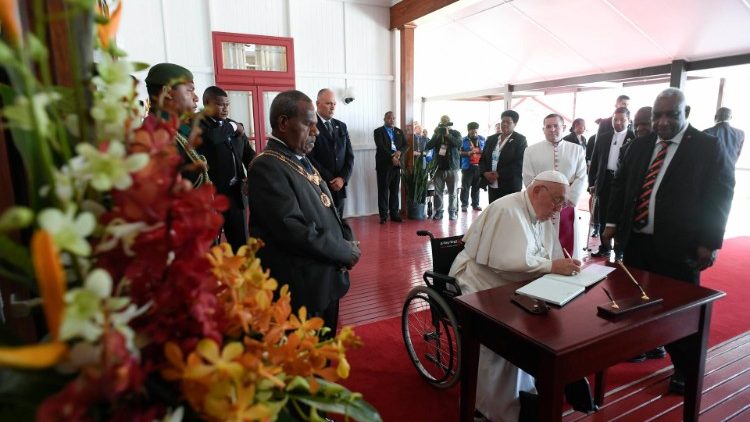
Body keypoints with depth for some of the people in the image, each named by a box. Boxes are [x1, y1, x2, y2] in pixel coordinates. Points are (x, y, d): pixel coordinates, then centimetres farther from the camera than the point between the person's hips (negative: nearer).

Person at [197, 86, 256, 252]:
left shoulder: (234, 125, 12)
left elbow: (248, 154, 13)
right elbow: (210, 137, -29)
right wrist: (231, 127, -11)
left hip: (236, 192, 6)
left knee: (240, 241, 12)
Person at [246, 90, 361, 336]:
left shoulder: (301, 160, 11)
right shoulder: (267, 167, -19)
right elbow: (295, 231, -28)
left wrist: (349, 240, -2)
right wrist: (346, 252, -16)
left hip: (326, 281, 9)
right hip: (300, 290, -9)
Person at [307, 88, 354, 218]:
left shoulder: (341, 126, 14)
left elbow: (349, 156, 9)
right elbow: (310, 158, -12)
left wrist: (343, 178, -7)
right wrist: (330, 181, -11)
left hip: (340, 187, 5)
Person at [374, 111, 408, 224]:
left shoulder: (399, 131, 17)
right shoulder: (378, 131, 1)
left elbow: (406, 145, 9)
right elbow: (381, 147, -12)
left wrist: (399, 152, -11)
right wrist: (391, 157, -19)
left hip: (396, 164, 5)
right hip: (384, 165, -5)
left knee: (395, 191, 7)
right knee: (383, 190, -2)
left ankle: (394, 214, 13)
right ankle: (383, 215, 2)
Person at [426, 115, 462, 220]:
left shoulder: (455, 133, 6)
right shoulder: (437, 133, 10)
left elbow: (459, 144, -13)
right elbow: (428, 146, -1)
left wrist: (448, 135, -18)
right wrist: (436, 135, -10)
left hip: (452, 167, -1)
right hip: (439, 167, 1)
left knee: (452, 192, 3)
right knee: (438, 191, 0)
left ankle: (452, 212, 10)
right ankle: (438, 212, 6)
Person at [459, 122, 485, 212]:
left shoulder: (482, 139, 9)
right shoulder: (464, 140, -1)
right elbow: (459, 152, -3)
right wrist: (468, 153, -18)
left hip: (479, 166, 3)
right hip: (468, 167, -3)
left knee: (476, 187, 10)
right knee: (465, 187, -2)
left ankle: (475, 204, 18)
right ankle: (464, 205, 5)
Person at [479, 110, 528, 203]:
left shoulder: (520, 140, -2)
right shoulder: (491, 139, 14)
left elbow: (519, 164, -11)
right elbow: (482, 159, 15)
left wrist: (499, 174, -16)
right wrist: (485, 173, -6)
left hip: (510, 186, -5)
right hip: (492, 186, 5)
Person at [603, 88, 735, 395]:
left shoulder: (708, 147, -4)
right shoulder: (640, 145, 9)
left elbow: (719, 197, -6)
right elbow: (620, 183, 15)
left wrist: (709, 243, -10)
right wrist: (612, 222, 9)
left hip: (678, 244, -4)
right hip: (636, 240, 5)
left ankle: (685, 369, 25)